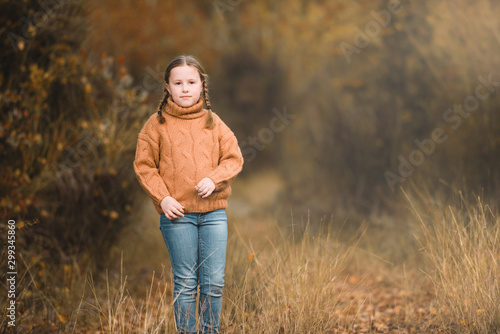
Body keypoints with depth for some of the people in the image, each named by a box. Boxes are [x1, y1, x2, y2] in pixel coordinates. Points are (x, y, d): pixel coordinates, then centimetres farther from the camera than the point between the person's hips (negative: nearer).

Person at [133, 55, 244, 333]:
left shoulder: (213, 122, 9)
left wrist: (214, 179, -10)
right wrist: (162, 198, -9)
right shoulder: (157, 124, 2)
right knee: (185, 283, 3)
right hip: (177, 213, -2)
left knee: (214, 282, 3)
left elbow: (234, 158, 9)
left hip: (214, 212, 2)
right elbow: (144, 165, 3)